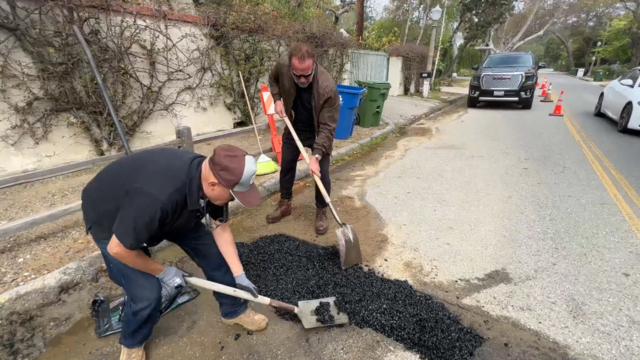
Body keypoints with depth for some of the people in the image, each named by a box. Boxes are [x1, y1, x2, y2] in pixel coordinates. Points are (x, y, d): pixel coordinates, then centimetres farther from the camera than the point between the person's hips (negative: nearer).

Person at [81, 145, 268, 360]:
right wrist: (163, 272, -15)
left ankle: (234, 311, 24)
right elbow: (118, 249, -30)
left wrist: (239, 275, -7)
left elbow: (220, 229, -9)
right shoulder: (158, 197, -45)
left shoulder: (211, 175, -22)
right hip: (109, 218, -5)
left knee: (213, 250, 1)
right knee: (147, 292, -14)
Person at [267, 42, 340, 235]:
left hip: (318, 133, -4)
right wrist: (277, 99, -11)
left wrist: (316, 156, -38)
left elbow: (327, 127, -31)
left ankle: (321, 211, 21)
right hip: (293, 128, 4)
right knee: (286, 166, 14)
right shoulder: (282, 67, -22)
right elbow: (273, 79, 5)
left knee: (321, 174, -3)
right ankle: (285, 204, 35)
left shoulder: (328, 87, -35)